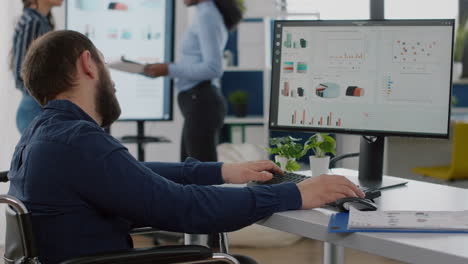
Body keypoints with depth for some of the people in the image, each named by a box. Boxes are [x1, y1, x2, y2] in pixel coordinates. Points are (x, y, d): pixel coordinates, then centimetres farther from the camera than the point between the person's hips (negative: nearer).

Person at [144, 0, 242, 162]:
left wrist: (169, 70, -16)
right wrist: (168, 68, 10)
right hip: (200, 100, 9)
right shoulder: (213, 15, 17)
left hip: (201, 102, -9)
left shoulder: (206, 16, -10)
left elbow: (213, 68, -19)